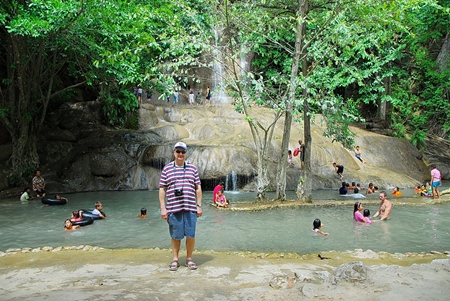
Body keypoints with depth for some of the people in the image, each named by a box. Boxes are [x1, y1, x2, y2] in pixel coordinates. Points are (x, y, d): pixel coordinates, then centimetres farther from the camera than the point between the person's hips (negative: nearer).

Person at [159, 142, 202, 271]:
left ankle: (189, 258, 18)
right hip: (173, 208, -1)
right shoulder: (167, 169, 8)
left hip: (190, 208, 1)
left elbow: (198, 188, 11)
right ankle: (175, 259, 20)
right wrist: (163, 208, 0)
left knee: (191, 235, 2)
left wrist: (199, 205, 5)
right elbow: (162, 189, 6)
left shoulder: (192, 168, 10)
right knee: (175, 236, 5)